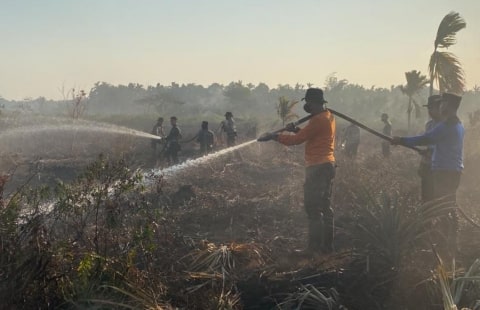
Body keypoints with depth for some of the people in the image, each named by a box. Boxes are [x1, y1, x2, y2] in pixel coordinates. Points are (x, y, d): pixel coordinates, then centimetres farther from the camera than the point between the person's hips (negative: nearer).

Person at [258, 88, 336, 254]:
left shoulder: (318, 120, -16)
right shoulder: (328, 116, 15)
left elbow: (297, 139, -18)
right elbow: (308, 135, 21)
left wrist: (274, 136, -11)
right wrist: (296, 129, 7)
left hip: (317, 167, -10)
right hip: (327, 165, 10)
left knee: (313, 207, -6)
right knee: (325, 206, 12)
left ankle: (314, 246, -4)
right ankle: (327, 245, 18)